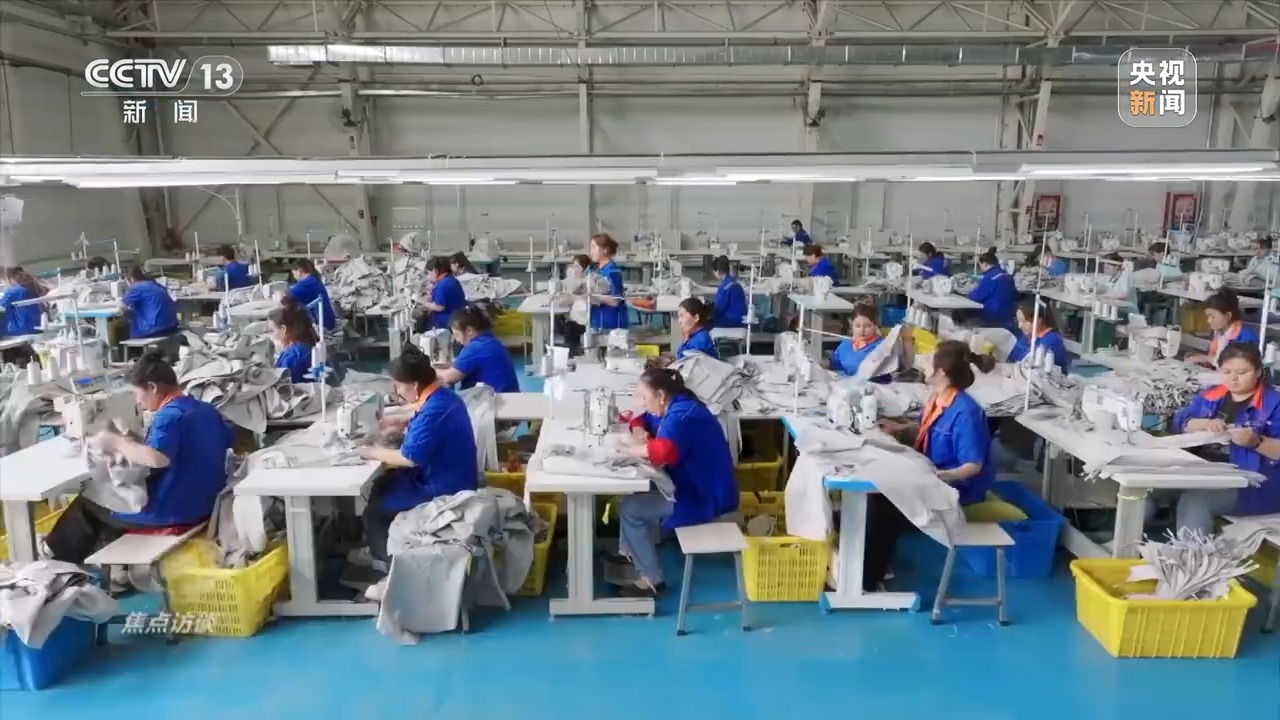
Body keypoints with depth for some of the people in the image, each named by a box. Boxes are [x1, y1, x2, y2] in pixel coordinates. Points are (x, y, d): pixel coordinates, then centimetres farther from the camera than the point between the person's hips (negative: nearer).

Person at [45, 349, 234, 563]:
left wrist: (117, 443, -20)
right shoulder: (206, 409, 6)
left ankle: (64, 561, 34)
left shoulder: (170, 415, -20)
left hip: (173, 512, -8)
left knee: (87, 503, 14)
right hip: (207, 504, 8)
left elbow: (157, 458, -37)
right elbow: (228, 444, 21)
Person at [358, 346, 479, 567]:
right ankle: (382, 550, 32)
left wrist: (375, 453, -12)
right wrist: (401, 421, 12)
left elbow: (409, 458, -26)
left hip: (444, 491, -10)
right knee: (381, 486, 20)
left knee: (373, 509, 0)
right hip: (448, 478, 10)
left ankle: (390, 561, 18)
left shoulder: (434, 410, -29)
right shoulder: (443, 395, 1)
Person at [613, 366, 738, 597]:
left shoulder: (681, 415, -25)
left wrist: (631, 449, -25)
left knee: (629, 509, -10)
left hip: (704, 497, -10)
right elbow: (642, 420, 21)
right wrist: (639, 434, -2)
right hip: (693, 485, 10)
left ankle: (651, 578, -1)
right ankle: (629, 552, 20)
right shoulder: (675, 407, 7)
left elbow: (663, 452, -42)